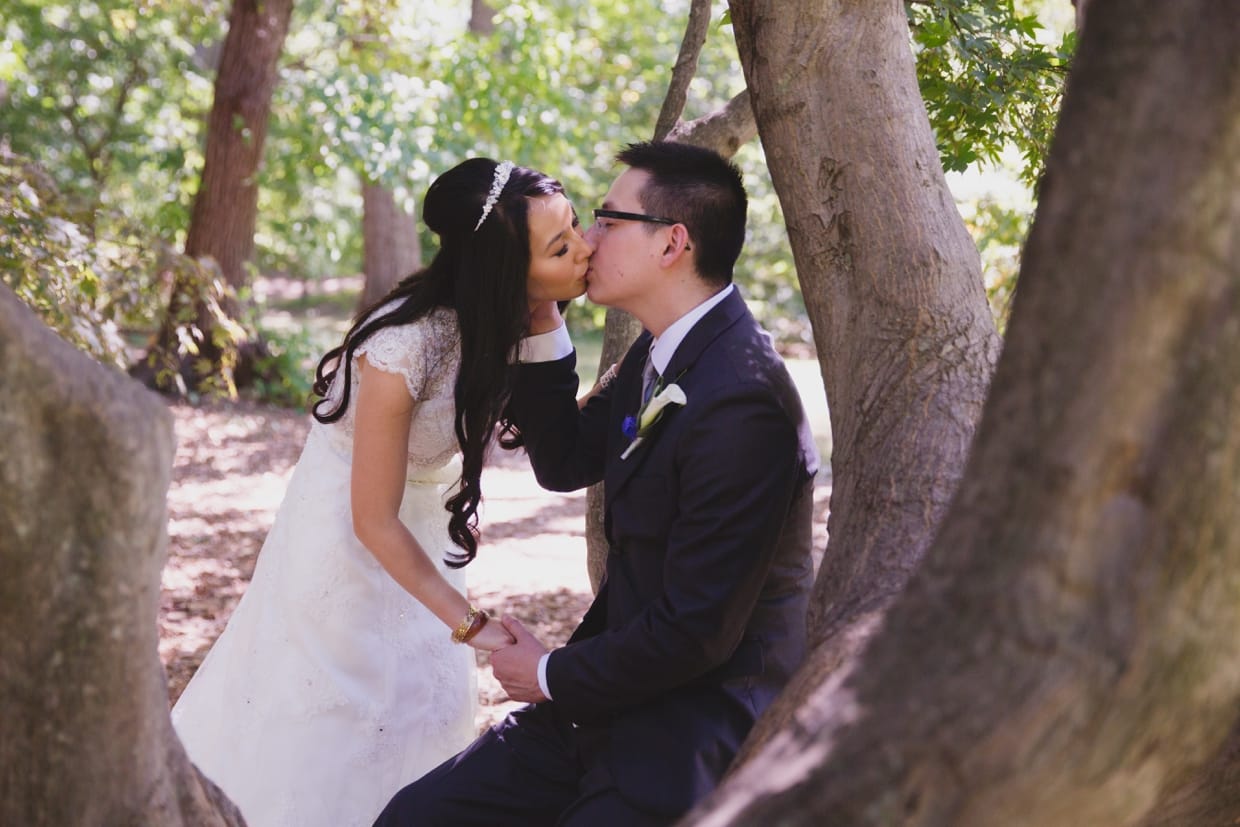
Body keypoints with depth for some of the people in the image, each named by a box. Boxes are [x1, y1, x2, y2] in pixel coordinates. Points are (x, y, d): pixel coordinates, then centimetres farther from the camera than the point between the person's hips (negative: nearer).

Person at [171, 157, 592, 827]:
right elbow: (375, 520, -27)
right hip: (353, 548, -7)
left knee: (421, 707, 15)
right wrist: (469, 623, -24)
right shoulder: (408, 346, -35)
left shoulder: (499, 324, -14)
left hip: (422, 531, 7)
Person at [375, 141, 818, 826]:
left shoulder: (742, 403, -25)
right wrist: (541, 326, 5)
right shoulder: (659, 352, 5)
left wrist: (552, 676, -8)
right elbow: (566, 461, 19)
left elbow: (694, 631, -23)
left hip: (694, 739, -9)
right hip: (613, 705, 9)